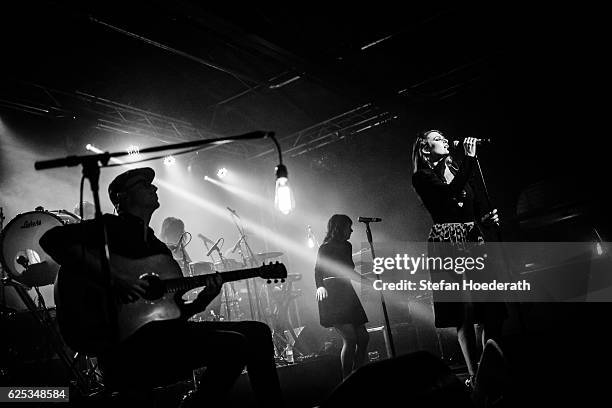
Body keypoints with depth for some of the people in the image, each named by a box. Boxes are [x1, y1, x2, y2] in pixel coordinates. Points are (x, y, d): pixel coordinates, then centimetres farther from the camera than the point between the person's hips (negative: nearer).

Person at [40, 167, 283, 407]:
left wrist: (200, 302, 2)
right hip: (122, 340, -8)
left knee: (258, 333, 2)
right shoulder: (112, 227, 1)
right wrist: (112, 276, -23)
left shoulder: (159, 248, 23)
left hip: (162, 334, 8)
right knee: (232, 345, -25)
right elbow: (52, 239, -16)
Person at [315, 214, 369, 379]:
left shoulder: (347, 246, 15)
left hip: (348, 296, 8)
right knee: (350, 338, -17)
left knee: (363, 338, 5)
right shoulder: (325, 248, -8)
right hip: (333, 297, -8)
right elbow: (318, 271, -19)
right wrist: (320, 286, -37)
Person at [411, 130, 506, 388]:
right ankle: (474, 375, -5)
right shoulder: (422, 177, 2)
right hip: (447, 242, -6)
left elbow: (476, 208, 22)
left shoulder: (458, 171, 22)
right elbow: (451, 192, -16)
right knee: (466, 310, -10)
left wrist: (487, 219, 0)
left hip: (474, 240, 6)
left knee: (493, 308, -1)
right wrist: (470, 158, -13)